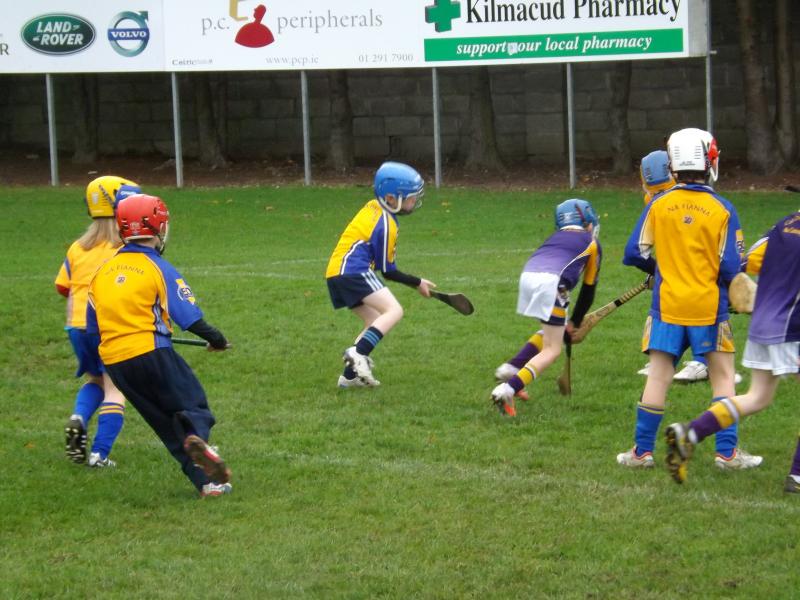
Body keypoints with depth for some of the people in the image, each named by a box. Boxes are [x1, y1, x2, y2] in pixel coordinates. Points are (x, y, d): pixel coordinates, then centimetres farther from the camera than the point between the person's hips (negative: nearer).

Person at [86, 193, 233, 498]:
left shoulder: (103, 270, 12)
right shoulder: (157, 268, -5)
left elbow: (92, 328, 16)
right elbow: (190, 318, -9)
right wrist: (216, 339, 6)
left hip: (113, 361, 5)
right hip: (151, 353, -5)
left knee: (168, 425, 13)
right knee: (193, 406, 2)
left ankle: (207, 482, 6)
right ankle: (197, 437, -33)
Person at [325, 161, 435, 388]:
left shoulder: (372, 208, 15)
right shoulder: (386, 226, -10)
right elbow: (388, 271, -3)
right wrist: (417, 283, 9)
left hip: (335, 272, 10)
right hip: (352, 270, -10)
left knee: (376, 322, 15)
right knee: (394, 311, -18)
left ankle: (351, 375, 8)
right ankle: (359, 353, -33)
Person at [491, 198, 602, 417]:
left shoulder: (554, 238, 35)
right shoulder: (592, 244, 23)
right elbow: (588, 291, 24)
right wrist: (574, 323, 35)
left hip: (527, 275, 6)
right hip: (550, 282, -6)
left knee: (551, 331, 28)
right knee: (552, 350, 0)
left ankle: (510, 368, 13)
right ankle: (507, 389, -20)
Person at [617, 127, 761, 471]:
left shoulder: (658, 205, -3)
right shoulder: (723, 210, -7)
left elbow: (634, 253, 0)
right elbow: (730, 268, -9)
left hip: (667, 305, 2)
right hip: (709, 307, -1)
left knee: (658, 377, 7)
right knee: (722, 376, 10)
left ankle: (642, 451, 9)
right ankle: (727, 452, 9)